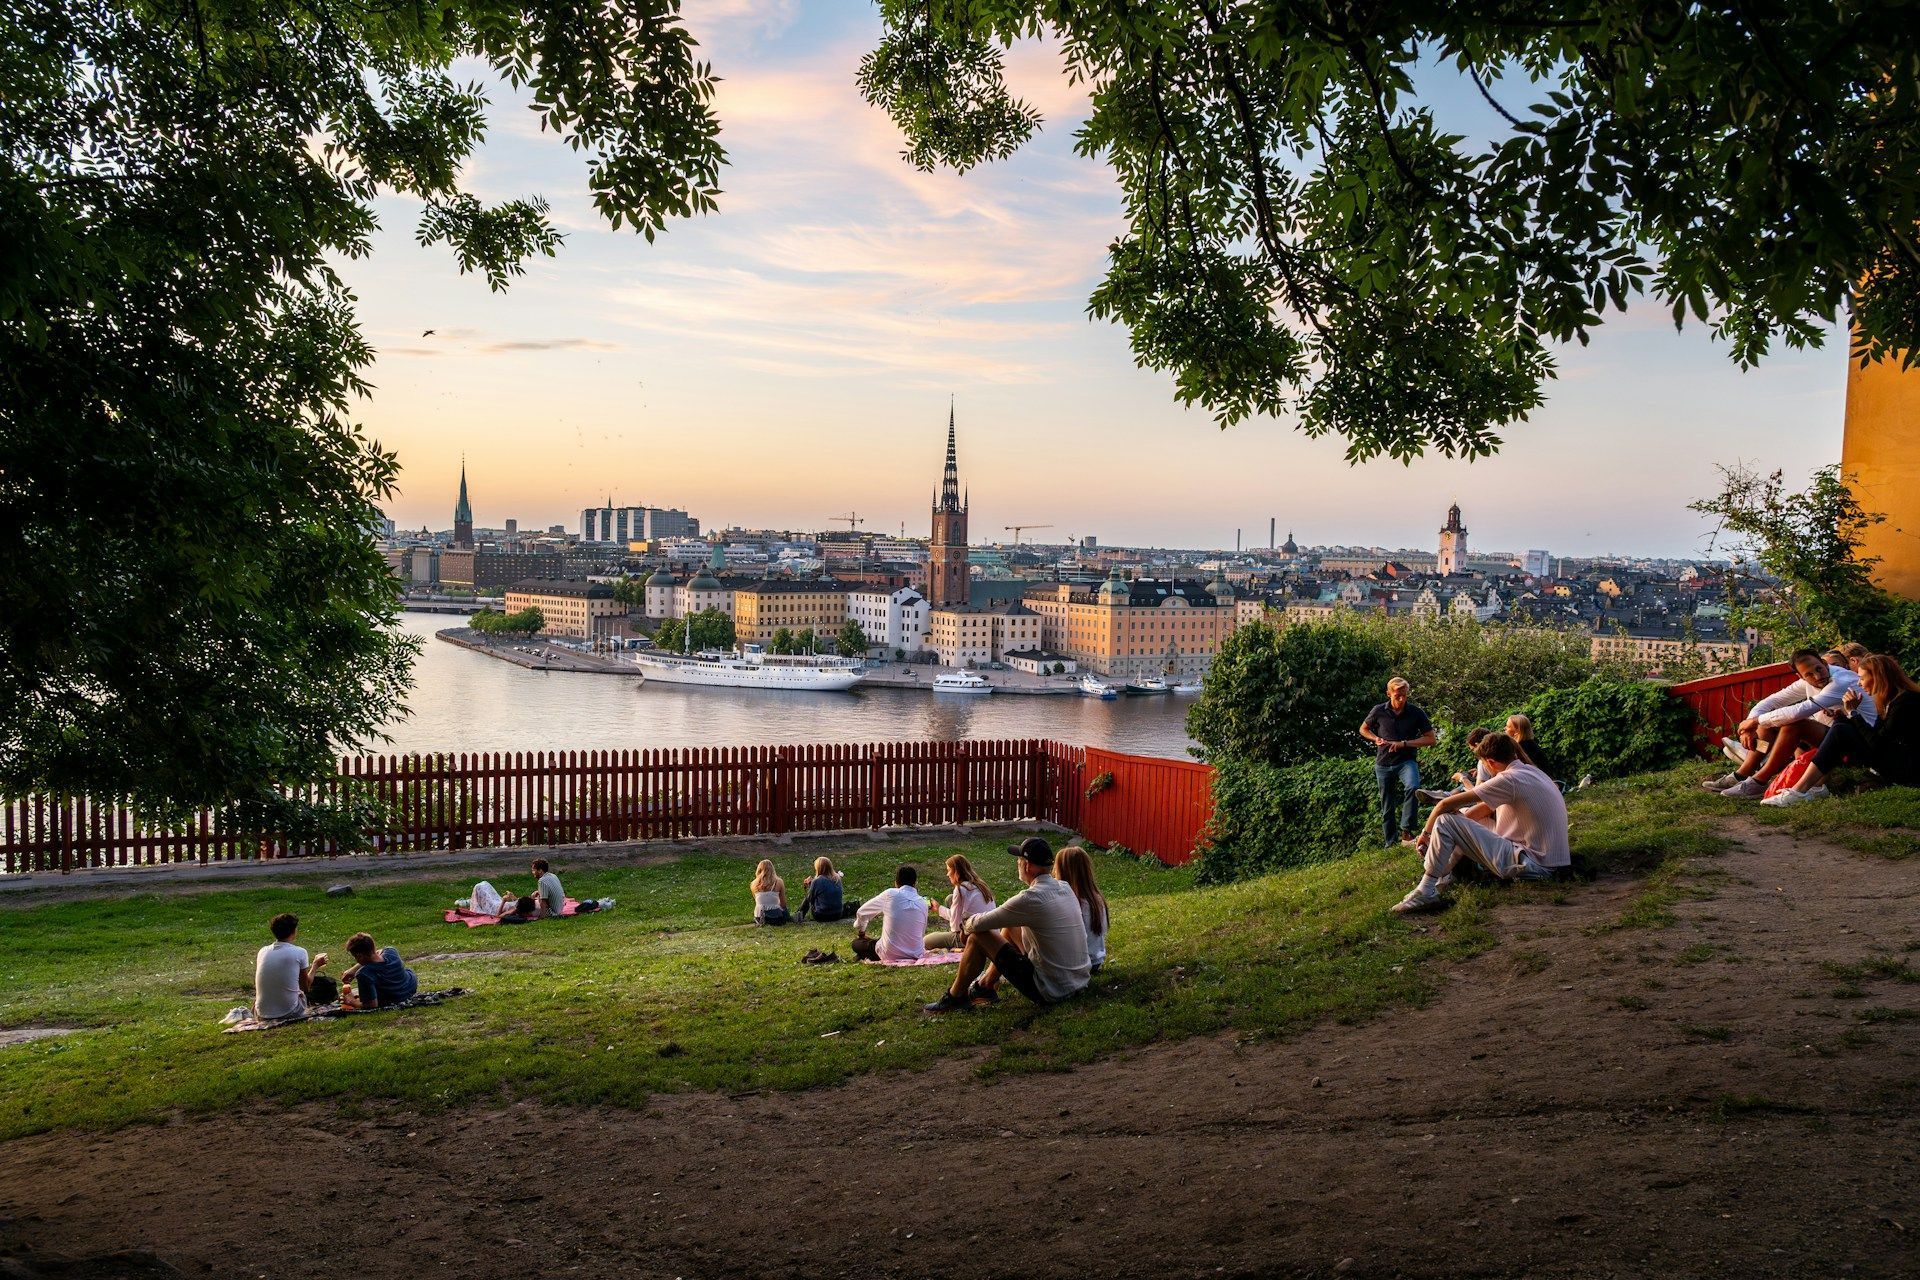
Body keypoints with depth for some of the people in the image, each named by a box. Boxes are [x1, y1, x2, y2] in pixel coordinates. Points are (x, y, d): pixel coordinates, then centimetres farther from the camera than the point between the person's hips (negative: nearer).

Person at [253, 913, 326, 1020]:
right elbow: (306, 987, 3)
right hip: (290, 1013, -4)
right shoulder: (299, 952, -9)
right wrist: (315, 965, 20)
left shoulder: (262, 951, 3)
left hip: (263, 1015, 4)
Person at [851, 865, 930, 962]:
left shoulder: (890, 894, -9)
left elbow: (861, 912, 4)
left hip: (890, 954, -4)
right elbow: (921, 933, 7)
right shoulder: (923, 903, -1)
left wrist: (860, 931, 25)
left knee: (856, 943, 18)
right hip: (916, 955, 4)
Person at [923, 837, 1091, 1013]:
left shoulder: (1031, 898, -20)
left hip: (1050, 991, -8)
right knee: (1011, 927, 24)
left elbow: (979, 924, -10)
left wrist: (967, 924, 13)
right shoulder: (1065, 889, 5)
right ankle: (986, 986, 38)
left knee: (978, 936, -1)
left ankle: (955, 997, 18)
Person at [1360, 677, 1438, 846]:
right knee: (1387, 807, 7)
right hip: (1383, 764, 2)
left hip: (1406, 761, -2)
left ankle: (1406, 828, -23)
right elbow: (1363, 729, 13)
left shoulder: (1416, 713, -6)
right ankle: (1391, 843, 20)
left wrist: (1404, 744, -14)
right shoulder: (1379, 711, -3)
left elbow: (1431, 739, -5)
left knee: (1413, 787, -33)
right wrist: (1376, 739, -8)